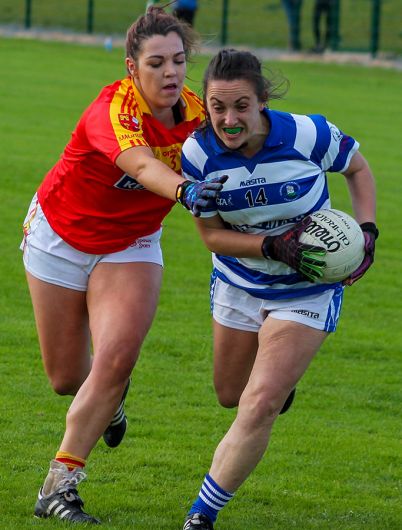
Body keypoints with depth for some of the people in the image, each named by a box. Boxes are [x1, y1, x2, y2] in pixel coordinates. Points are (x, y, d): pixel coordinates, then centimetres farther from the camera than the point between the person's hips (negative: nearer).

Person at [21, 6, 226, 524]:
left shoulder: (197, 112, -17)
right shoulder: (112, 109, -33)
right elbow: (142, 165, -52)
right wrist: (184, 190, -73)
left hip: (131, 245, 3)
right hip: (61, 236, -3)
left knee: (114, 362, -18)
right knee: (66, 378, 7)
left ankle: (60, 485, -8)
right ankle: (109, 398, 44)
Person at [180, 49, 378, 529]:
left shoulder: (308, 135, -26)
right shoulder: (198, 152, -22)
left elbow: (357, 168, -3)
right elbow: (212, 235, -12)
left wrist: (367, 231, -15)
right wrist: (274, 246, -27)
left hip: (308, 291, -3)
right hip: (238, 285, 3)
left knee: (260, 406, -14)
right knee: (231, 396, 20)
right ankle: (279, 374, 57)